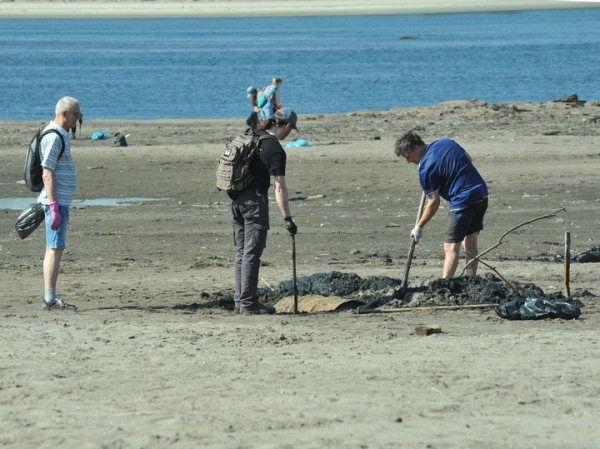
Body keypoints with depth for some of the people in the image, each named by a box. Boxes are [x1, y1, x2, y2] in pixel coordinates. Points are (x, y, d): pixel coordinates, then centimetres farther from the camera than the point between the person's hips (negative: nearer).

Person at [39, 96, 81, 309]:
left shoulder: (60, 135, 16)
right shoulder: (54, 138, -15)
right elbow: (47, 174, -20)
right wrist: (54, 207, -23)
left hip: (59, 201, 10)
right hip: (56, 200, -10)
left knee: (53, 249, 10)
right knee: (55, 249, -11)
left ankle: (50, 298, 12)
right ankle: (50, 298, -13)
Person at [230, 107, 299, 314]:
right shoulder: (275, 150, -13)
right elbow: (280, 188, -17)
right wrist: (287, 218, -15)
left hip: (235, 198, 8)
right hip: (254, 199, -8)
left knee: (241, 251, 13)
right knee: (252, 252, -5)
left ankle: (240, 299, 15)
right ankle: (248, 303, -5)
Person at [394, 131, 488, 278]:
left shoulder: (426, 168, -13)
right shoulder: (446, 142, 8)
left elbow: (433, 202, -8)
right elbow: (469, 159, 22)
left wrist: (419, 227, 1)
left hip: (463, 201, -9)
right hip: (482, 193, 9)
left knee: (451, 247, -6)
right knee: (470, 243, 16)